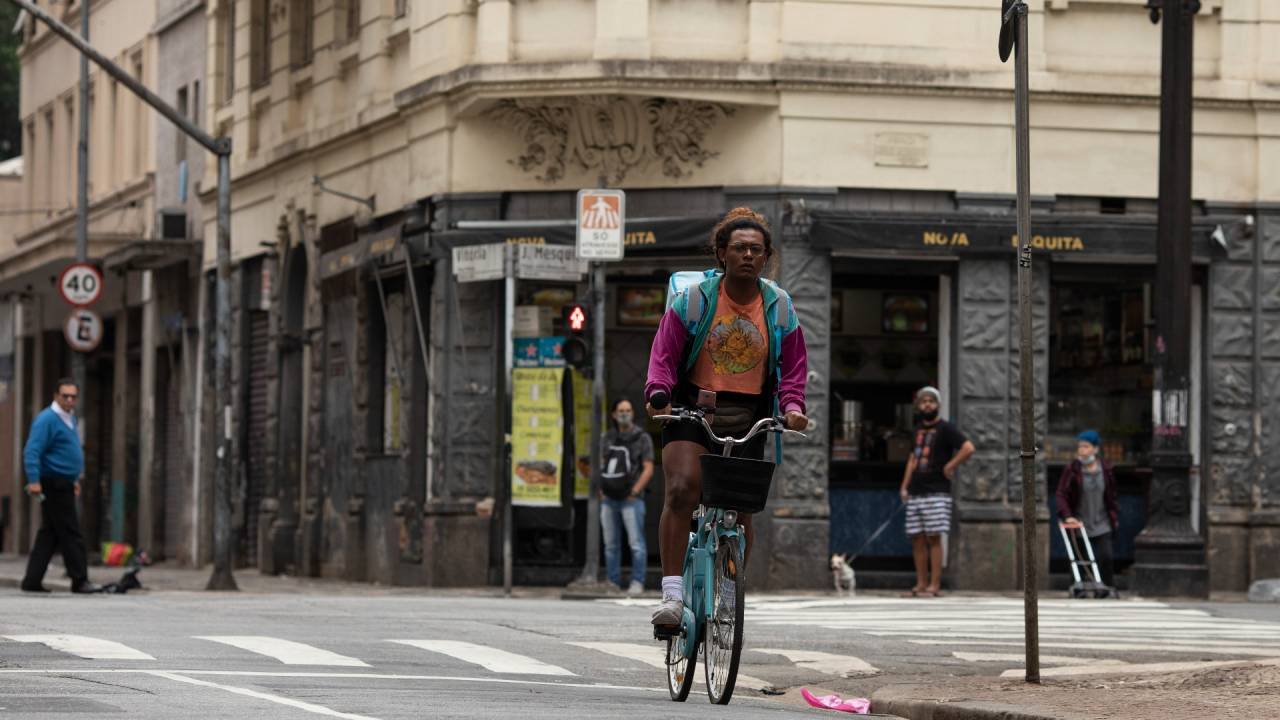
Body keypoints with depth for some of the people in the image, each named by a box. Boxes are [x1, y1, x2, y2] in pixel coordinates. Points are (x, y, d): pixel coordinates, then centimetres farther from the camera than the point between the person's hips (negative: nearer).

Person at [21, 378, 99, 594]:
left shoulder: (69, 418, 16)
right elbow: (32, 452, -21)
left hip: (63, 485, 10)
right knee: (70, 533, -7)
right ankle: (79, 580, -3)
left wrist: (75, 479, 28)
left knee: (49, 535, 9)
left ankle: (32, 580, 10)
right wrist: (34, 481, -29)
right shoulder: (47, 419, -14)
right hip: (54, 485, -10)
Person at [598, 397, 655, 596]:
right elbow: (601, 466, 21)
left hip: (631, 499, -5)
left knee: (636, 543, -10)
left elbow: (648, 469, -4)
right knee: (611, 544, 7)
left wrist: (634, 492, -10)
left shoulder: (642, 438, 0)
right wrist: (600, 490, 8)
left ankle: (637, 583, -9)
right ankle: (613, 583, 13)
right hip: (608, 499, 5)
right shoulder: (608, 438, 14)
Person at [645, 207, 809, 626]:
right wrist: (658, 394, -19)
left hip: (748, 420, 3)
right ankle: (673, 595, -25)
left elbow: (793, 366, 8)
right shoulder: (694, 300, -3)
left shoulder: (780, 308, 5)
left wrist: (792, 406, -10)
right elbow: (664, 353, -2)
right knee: (682, 489, -23)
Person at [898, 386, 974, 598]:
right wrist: (905, 486, 15)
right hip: (915, 493, 7)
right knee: (917, 539, 5)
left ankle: (934, 585, -8)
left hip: (936, 493, -7)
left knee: (933, 538, -8)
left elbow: (968, 448, -17)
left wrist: (950, 466, -13)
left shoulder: (945, 429, -4)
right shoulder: (919, 429, 18)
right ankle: (921, 584, 9)